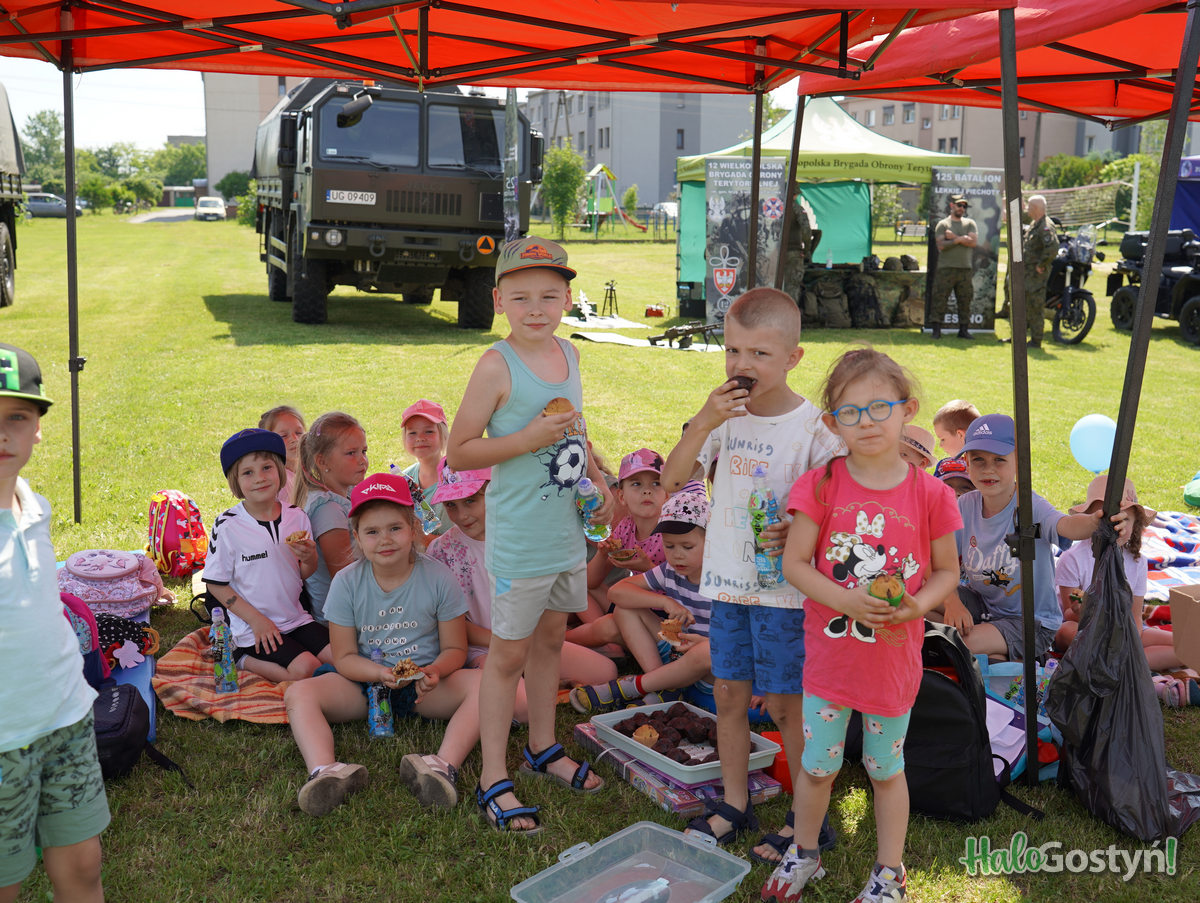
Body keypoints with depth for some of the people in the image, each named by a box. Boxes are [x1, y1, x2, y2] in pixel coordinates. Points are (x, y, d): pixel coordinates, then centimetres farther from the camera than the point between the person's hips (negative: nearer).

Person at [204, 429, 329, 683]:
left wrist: (309, 558, -15)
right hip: (253, 628, -5)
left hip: (296, 619, 5)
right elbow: (216, 583, -7)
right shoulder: (227, 526, -11)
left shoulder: (297, 517, 0)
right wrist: (256, 620, -13)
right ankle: (244, 660, 2)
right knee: (305, 668, -22)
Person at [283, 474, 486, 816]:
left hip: (425, 686, -1)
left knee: (483, 683, -29)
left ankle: (444, 765, -49)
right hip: (365, 683, 1)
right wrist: (380, 673, -23)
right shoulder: (346, 582, -5)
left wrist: (434, 671, -26)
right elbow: (344, 657, -2)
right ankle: (325, 772, -47)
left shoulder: (438, 577, -8)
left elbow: (455, 649, -2)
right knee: (299, 693, -23)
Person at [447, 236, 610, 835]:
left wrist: (598, 480, 8)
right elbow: (458, 452, -16)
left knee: (550, 638, 20)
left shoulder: (568, 354, 5)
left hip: (568, 531, 7)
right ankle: (493, 779, 16)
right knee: (509, 652, 3)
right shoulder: (498, 366, -16)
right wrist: (529, 439, -25)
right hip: (519, 536, -7)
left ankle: (543, 749, 38)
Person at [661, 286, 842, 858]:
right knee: (729, 693, 15)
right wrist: (702, 423, -18)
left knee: (785, 704, 5)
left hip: (785, 589, -5)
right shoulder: (725, 414, 1)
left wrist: (798, 534, -27)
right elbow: (671, 480, -5)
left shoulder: (813, 427, -12)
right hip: (728, 580, 5)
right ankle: (734, 805, 33)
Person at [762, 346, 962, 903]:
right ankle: (804, 855, 39)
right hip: (829, 654, 0)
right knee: (817, 766, 15)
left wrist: (916, 605, -18)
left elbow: (947, 570, 2)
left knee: (886, 769, 18)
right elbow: (794, 563, -9)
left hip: (894, 659, 0)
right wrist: (845, 600, -23)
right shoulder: (822, 485, -10)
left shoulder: (929, 494, -9)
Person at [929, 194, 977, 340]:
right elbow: (941, 245, -8)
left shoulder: (970, 223, 14)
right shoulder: (942, 224, 5)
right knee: (939, 299, -6)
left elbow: (973, 241, -2)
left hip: (965, 268, 3)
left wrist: (954, 237, -7)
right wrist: (961, 239, -8)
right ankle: (936, 329, -1)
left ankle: (963, 329, 13)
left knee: (965, 300, 5)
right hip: (945, 268, -3)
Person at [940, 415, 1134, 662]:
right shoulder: (966, 506, -8)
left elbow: (1066, 525, -42)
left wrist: (1095, 522, -65)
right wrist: (952, 602, -26)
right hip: (980, 604, 6)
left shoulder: (1030, 506, -20)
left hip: (1030, 621, -5)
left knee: (969, 641, -30)